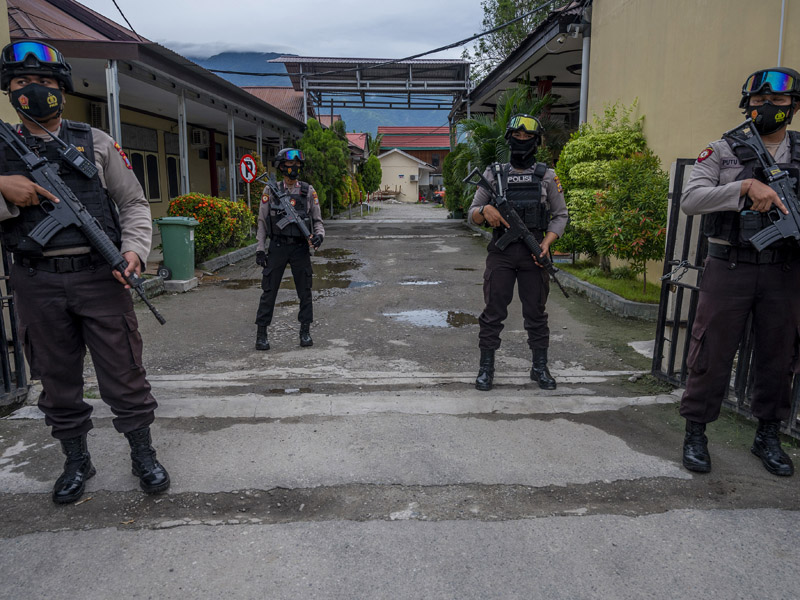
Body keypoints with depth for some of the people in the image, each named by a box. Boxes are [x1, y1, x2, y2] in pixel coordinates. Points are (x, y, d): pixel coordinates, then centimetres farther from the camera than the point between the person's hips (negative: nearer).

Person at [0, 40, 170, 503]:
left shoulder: (96, 143, 8)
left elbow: (134, 204, 7)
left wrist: (134, 251, -8)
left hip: (99, 276, -2)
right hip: (38, 285, 2)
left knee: (124, 375, 2)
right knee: (58, 380, 12)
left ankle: (144, 455, 19)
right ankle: (77, 461, 29)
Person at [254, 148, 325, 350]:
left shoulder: (308, 191, 5)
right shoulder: (270, 191, 3)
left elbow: (317, 220, 8)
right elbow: (262, 222, 5)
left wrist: (319, 235, -14)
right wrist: (260, 249, -1)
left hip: (301, 248, 1)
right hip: (277, 247, -1)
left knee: (305, 291, 6)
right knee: (269, 291, 1)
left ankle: (305, 332, 19)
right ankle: (261, 334, 9)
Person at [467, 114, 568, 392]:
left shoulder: (547, 176, 8)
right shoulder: (493, 173, 8)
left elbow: (561, 215, 9)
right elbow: (472, 214, 7)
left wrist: (547, 242, -8)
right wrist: (485, 210, -16)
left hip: (533, 254, 0)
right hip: (500, 254, 0)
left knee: (536, 313, 8)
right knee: (493, 312, 1)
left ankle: (540, 367, 21)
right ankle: (486, 368, 12)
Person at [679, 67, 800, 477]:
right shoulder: (723, 152, 2)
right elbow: (690, 200, -11)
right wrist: (746, 186, -22)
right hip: (729, 270, -3)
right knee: (712, 354, 0)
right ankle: (695, 434, 14)